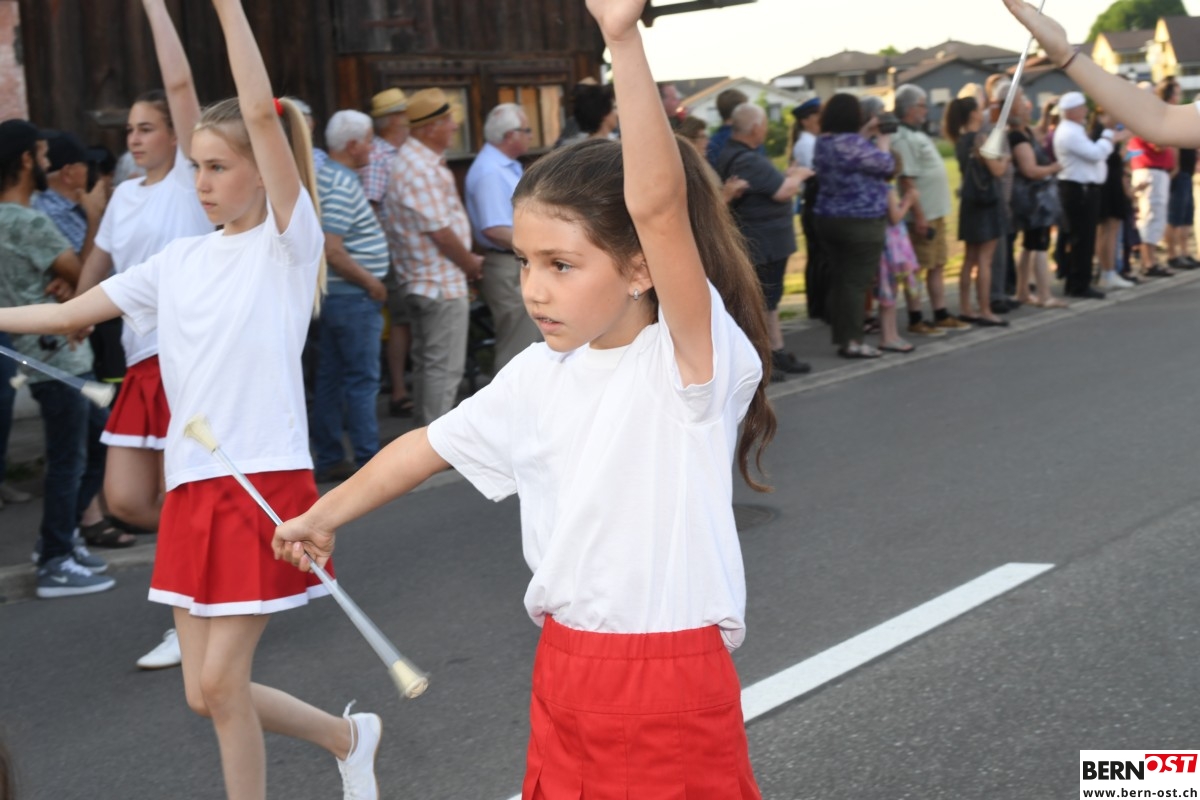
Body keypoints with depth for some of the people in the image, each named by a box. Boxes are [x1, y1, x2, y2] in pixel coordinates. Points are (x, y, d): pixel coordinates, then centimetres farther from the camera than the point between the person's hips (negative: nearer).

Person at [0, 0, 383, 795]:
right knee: (206, 694, 10)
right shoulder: (179, 261, 12)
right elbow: (68, 313, 15)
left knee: (221, 681, -4)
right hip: (192, 487, 7)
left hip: (265, 482, -6)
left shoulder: (288, 240, -4)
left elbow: (262, 113, -17)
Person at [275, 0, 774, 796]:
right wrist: (322, 517, 25)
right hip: (565, 673, 6)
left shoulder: (693, 359, -16)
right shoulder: (538, 376, 4)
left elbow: (656, 205, -32)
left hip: (673, 687, -6)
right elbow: (428, 445, 17)